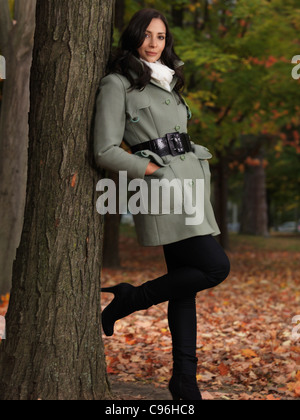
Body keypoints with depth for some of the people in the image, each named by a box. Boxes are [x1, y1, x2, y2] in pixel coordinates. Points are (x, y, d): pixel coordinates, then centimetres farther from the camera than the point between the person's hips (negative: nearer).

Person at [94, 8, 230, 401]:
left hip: (190, 182, 7)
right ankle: (130, 299, 1)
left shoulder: (169, 83, 20)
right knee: (216, 267, -15)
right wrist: (156, 172, -13)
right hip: (160, 189, -7)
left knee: (185, 282, 5)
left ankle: (185, 378, 10)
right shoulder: (117, 85, -3)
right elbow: (106, 151, -9)